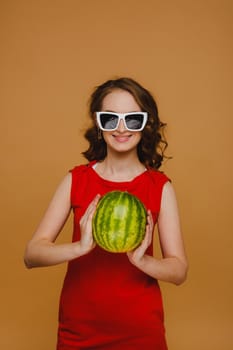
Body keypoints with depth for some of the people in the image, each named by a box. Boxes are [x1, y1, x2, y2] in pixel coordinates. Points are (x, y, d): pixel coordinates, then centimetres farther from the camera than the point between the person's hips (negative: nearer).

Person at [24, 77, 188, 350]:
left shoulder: (161, 187, -8)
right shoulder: (75, 180, -6)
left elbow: (179, 270, -6)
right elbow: (31, 255, -10)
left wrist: (142, 259, -26)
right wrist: (81, 247, -28)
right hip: (78, 327, 1)